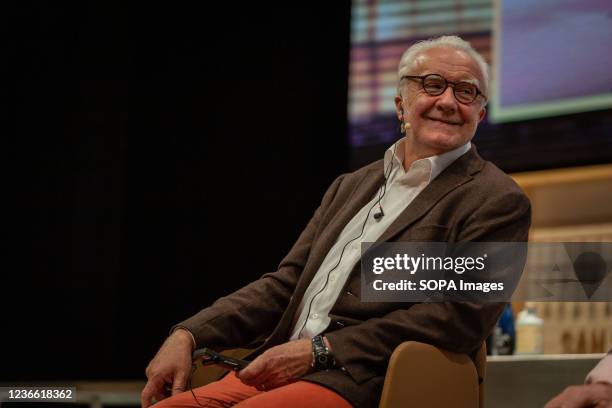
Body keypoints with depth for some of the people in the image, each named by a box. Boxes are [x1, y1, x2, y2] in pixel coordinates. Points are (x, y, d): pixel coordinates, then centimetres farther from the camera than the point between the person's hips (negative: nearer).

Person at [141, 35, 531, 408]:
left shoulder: (498, 202, 0)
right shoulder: (351, 186, 22)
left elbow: (459, 317, -10)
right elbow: (285, 284, 18)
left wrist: (319, 350, -13)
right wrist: (188, 335, 1)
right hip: (280, 370, 6)